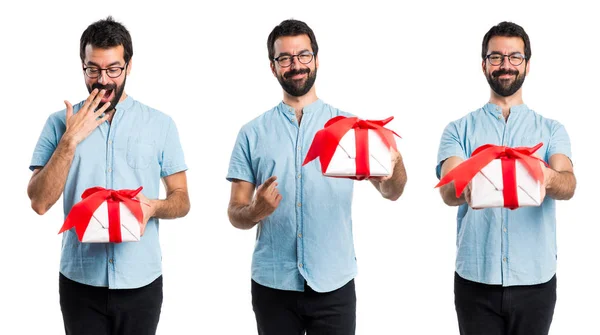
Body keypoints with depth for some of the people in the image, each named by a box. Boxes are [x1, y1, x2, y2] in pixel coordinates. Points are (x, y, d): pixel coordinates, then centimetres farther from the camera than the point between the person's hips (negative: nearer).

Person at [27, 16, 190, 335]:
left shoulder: (160, 125, 1)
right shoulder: (60, 123, 1)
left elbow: (181, 200, 5)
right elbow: (40, 202, -6)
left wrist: (153, 206, -16)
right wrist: (71, 139, -14)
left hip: (141, 282, 0)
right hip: (80, 281, 0)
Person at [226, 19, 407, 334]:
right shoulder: (252, 134, 3)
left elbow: (390, 192, -3)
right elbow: (235, 213, 3)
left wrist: (395, 161, -25)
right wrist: (254, 212, -20)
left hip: (334, 284, 0)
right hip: (272, 285, 0)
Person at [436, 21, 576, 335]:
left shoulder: (551, 130, 6)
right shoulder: (459, 130, 4)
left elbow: (567, 185, -12)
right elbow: (448, 190, -12)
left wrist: (547, 179, -36)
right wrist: (467, 187, -37)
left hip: (535, 278, 1)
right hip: (475, 278, -1)